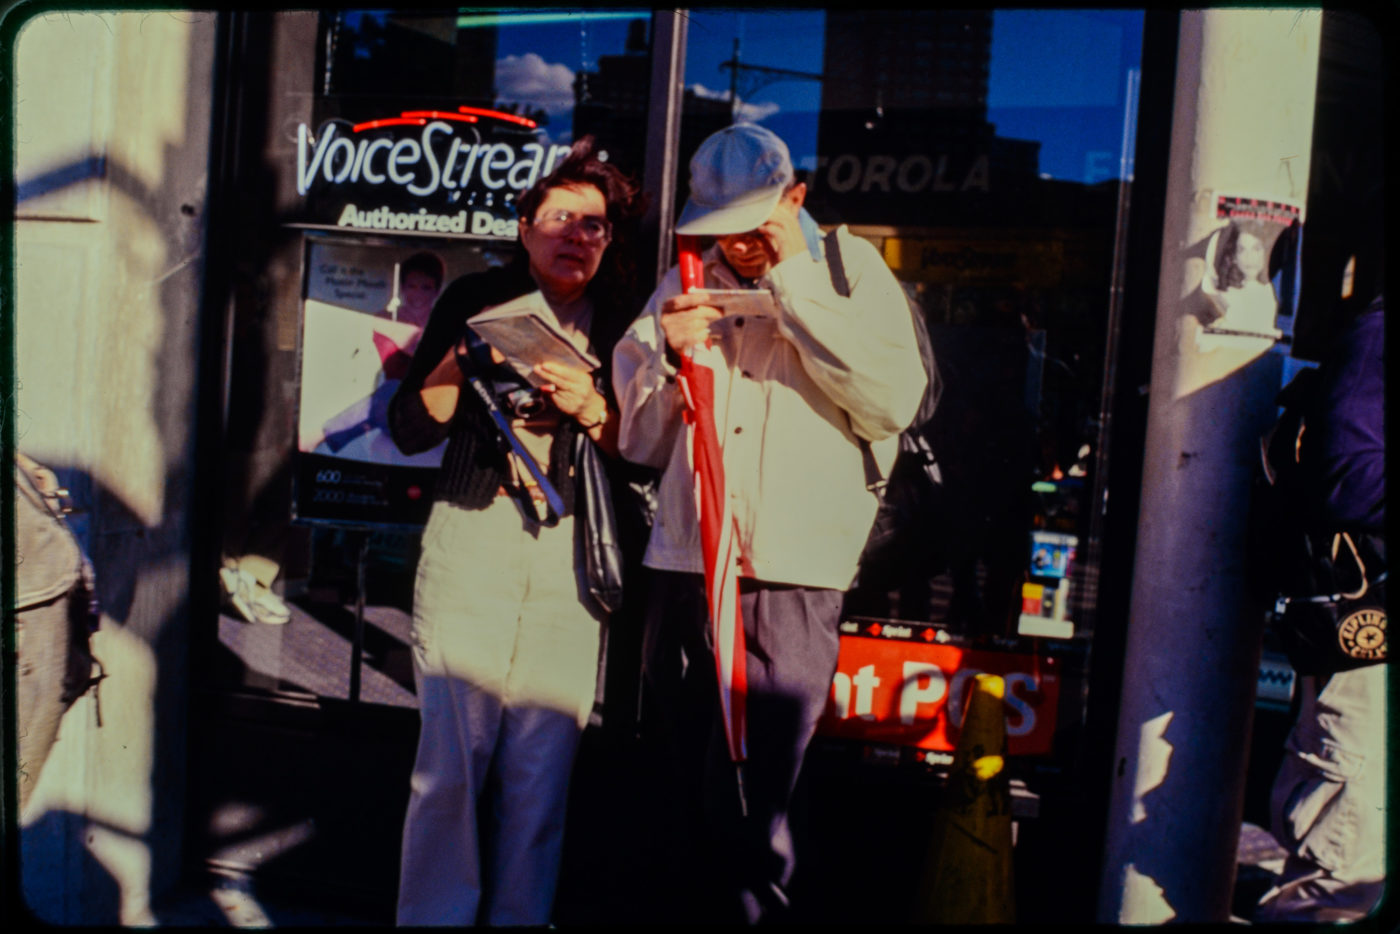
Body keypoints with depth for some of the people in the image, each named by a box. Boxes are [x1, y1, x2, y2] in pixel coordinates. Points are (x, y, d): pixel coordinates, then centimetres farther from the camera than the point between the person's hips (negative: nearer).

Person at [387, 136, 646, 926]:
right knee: (451, 761, -2)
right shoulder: (476, 300, 9)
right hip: (471, 537, 0)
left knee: (541, 773, 3)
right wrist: (463, 354, -9)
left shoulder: (622, 322, 9)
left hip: (570, 554, 1)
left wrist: (592, 409, -10)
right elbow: (409, 428, 6)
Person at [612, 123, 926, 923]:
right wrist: (670, 357, -6)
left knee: (747, 812, -4)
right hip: (682, 567, 4)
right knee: (698, 802, 14)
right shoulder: (683, 286, 14)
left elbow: (893, 404, -12)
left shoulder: (851, 269, 5)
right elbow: (640, 442, 13)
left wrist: (794, 282, -11)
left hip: (791, 584, -4)